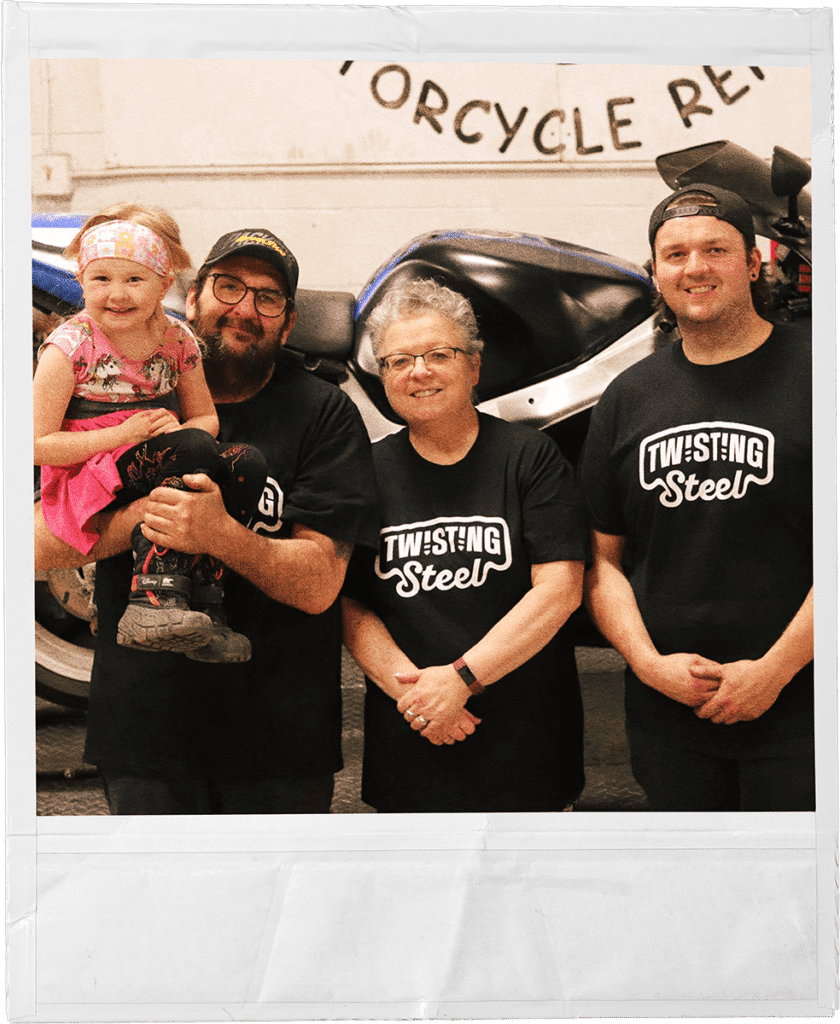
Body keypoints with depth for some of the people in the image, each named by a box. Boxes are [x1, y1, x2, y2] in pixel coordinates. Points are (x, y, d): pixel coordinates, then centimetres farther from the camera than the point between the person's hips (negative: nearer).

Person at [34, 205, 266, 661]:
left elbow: (206, 418, 15)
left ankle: (202, 609, -22)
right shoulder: (70, 347, -8)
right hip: (87, 478, -6)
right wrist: (126, 433, -17)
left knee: (246, 463, -21)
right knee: (195, 451, -31)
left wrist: (181, 429, -11)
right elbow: (37, 445, -11)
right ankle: (153, 601, -37)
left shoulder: (177, 340, 6)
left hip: (161, 466, 6)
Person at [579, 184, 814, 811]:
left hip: (795, 712, -3)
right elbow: (601, 558, 9)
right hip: (668, 712, 4)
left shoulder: (811, 371, -4)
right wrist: (648, 662, -5)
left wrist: (772, 669, -14)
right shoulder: (628, 397, 9)